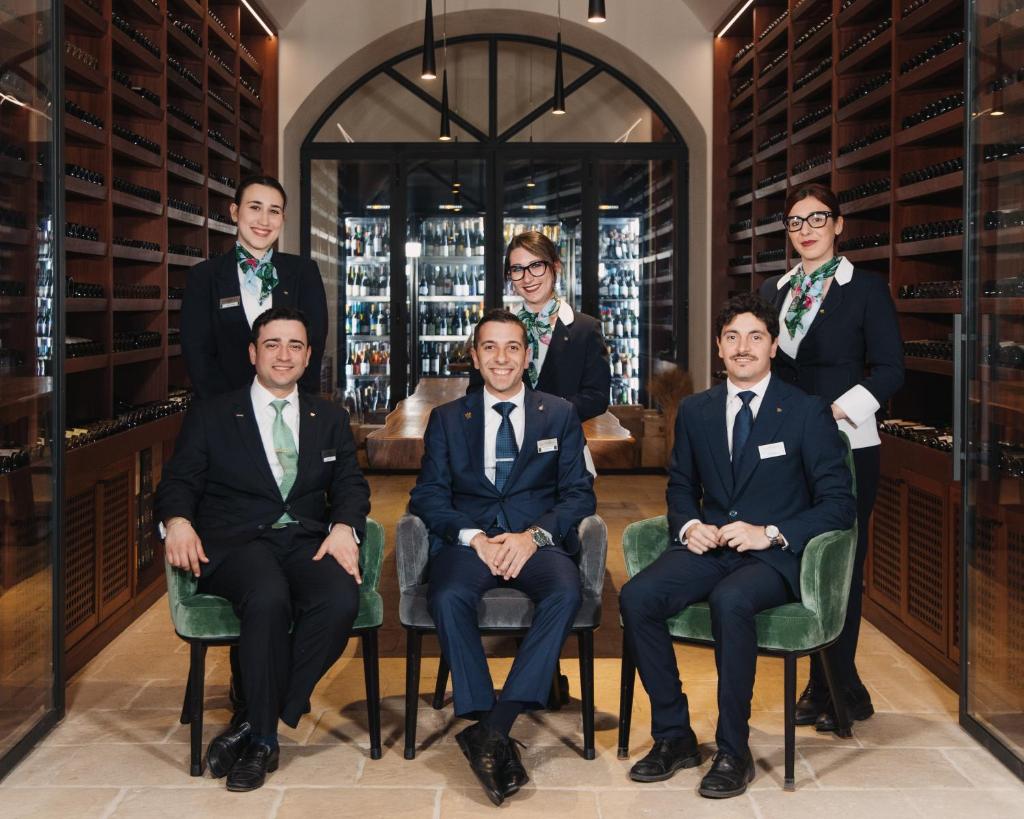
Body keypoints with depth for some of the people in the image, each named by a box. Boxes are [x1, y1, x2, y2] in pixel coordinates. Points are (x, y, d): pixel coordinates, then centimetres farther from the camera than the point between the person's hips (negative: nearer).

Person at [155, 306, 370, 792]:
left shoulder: (330, 420, 21)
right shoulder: (210, 416, 15)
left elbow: (350, 486, 12)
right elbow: (179, 483, 8)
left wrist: (344, 526, -10)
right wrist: (178, 521, -16)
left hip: (309, 541, 3)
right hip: (234, 543, -2)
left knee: (341, 601, -32)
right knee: (268, 598, -37)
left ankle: (253, 727, -18)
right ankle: (263, 737, -18)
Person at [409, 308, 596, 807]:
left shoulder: (560, 415, 16)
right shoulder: (446, 419, 17)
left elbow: (579, 494, 8)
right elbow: (427, 496, 7)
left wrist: (535, 535, -12)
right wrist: (474, 537, -12)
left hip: (538, 541, 0)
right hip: (469, 539, 0)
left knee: (565, 594, -35)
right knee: (448, 597, -35)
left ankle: (491, 732, -34)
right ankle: (492, 735, -30)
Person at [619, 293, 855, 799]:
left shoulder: (807, 412, 0)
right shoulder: (695, 411, 14)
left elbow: (839, 503, -3)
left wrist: (770, 533, -16)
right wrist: (688, 525, -1)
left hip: (775, 555, -4)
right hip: (708, 547, 4)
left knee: (729, 600, -37)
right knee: (636, 597, -24)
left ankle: (733, 751, -22)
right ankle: (673, 735, -10)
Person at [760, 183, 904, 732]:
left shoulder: (865, 288, -1)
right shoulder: (772, 291, 13)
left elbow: (890, 369, -5)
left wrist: (840, 411, -15)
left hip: (847, 446, -4)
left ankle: (832, 691, 8)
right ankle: (836, 688, 17)